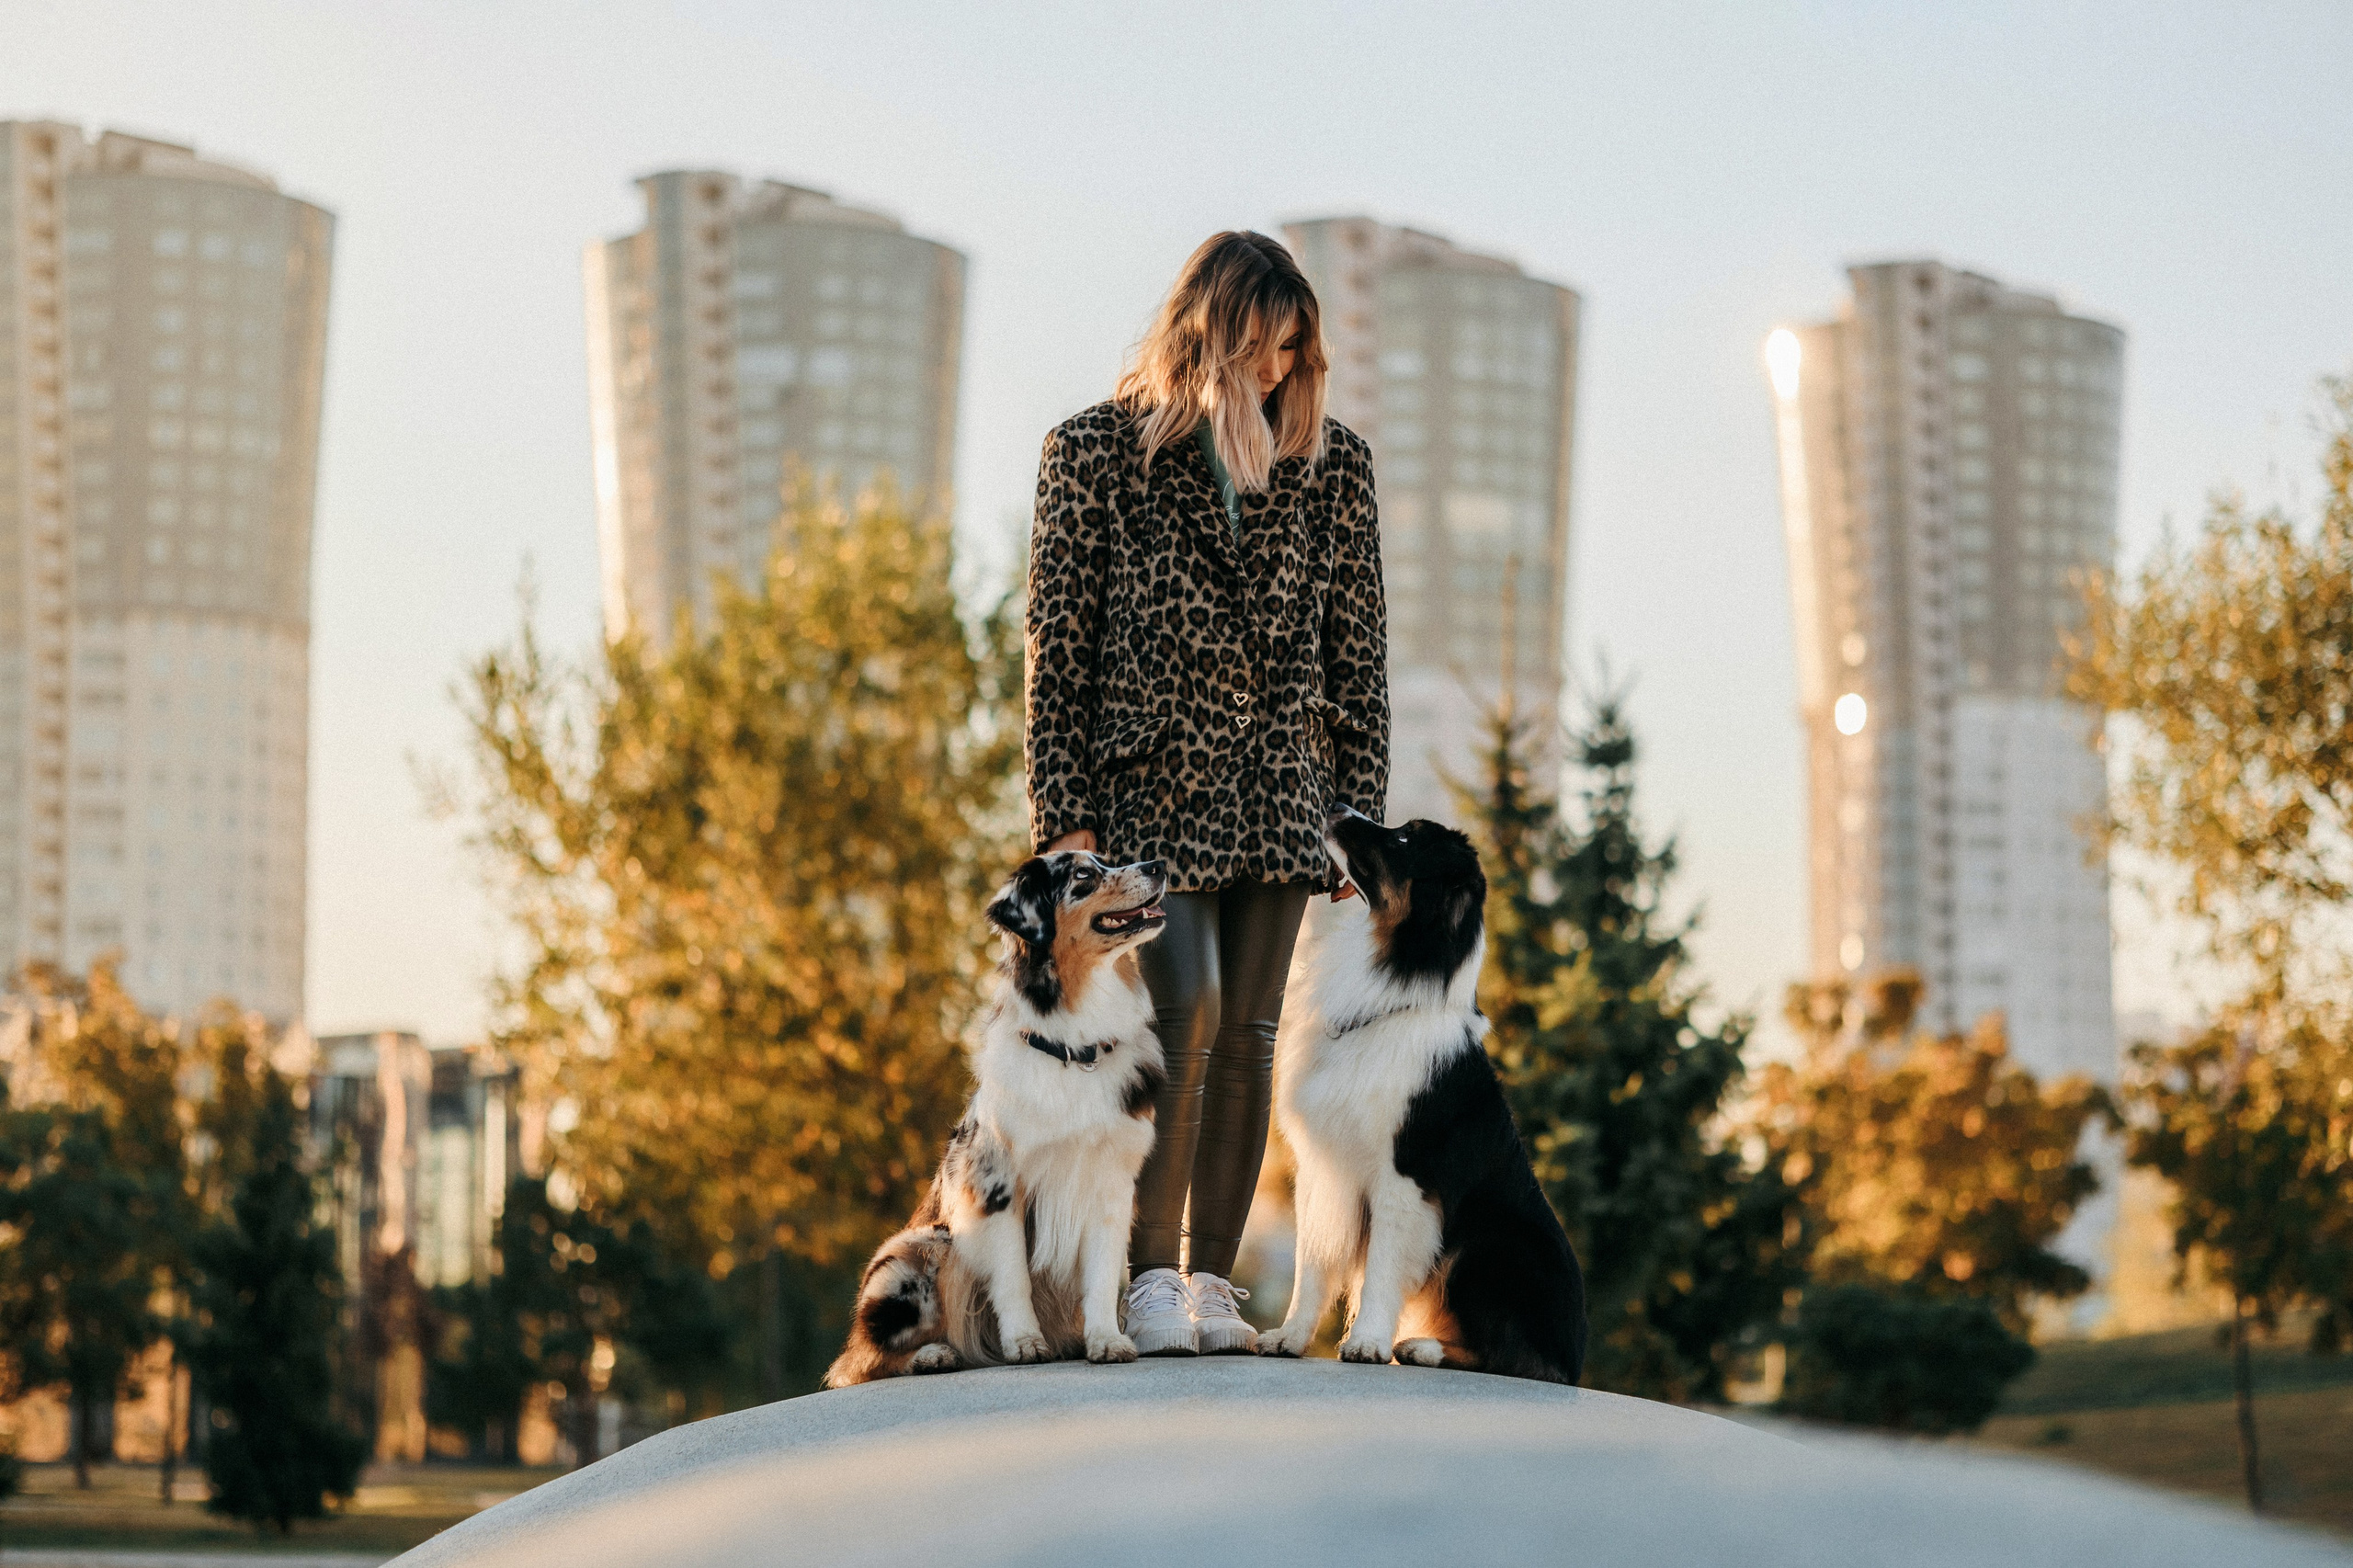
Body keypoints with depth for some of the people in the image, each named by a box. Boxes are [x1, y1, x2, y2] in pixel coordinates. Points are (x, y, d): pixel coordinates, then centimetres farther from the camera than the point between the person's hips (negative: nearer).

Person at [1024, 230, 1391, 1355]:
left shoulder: (1330, 463, 7)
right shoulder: (1096, 451, -1)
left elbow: (1357, 651, 10)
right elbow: (1057, 646, -1)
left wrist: (1359, 810, 5)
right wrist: (1065, 816, -5)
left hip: (1279, 791, 3)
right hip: (1150, 786, -3)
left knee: (1247, 1034, 2)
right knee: (1186, 1014, -15)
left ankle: (1212, 1278, 9)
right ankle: (1152, 1275, -5)